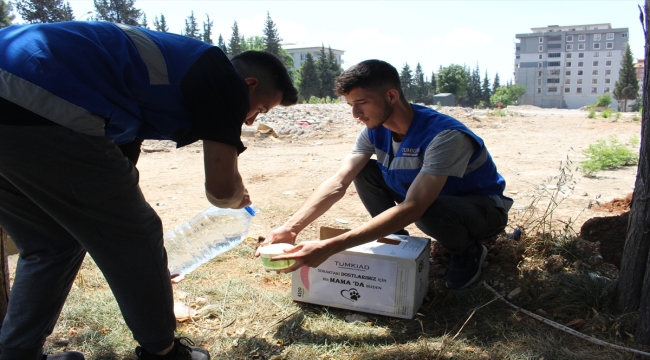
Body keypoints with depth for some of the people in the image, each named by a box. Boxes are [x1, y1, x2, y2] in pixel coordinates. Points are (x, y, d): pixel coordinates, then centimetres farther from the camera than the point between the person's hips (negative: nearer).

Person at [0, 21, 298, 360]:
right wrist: (238, 197, 24)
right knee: (134, 238, 7)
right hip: (39, 107, -10)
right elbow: (220, 189, -3)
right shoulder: (224, 78, 4)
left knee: (52, 247, 24)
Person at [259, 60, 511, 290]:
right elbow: (338, 183, -18)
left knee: (431, 212, -39)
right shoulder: (375, 130, -12)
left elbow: (411, 209, -42)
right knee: (364, 171, -11)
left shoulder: (444, 136, -35)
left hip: (484, 206, -5)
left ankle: (468, 252, -4)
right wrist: (291, 228, -33)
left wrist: (329, 247, -46)